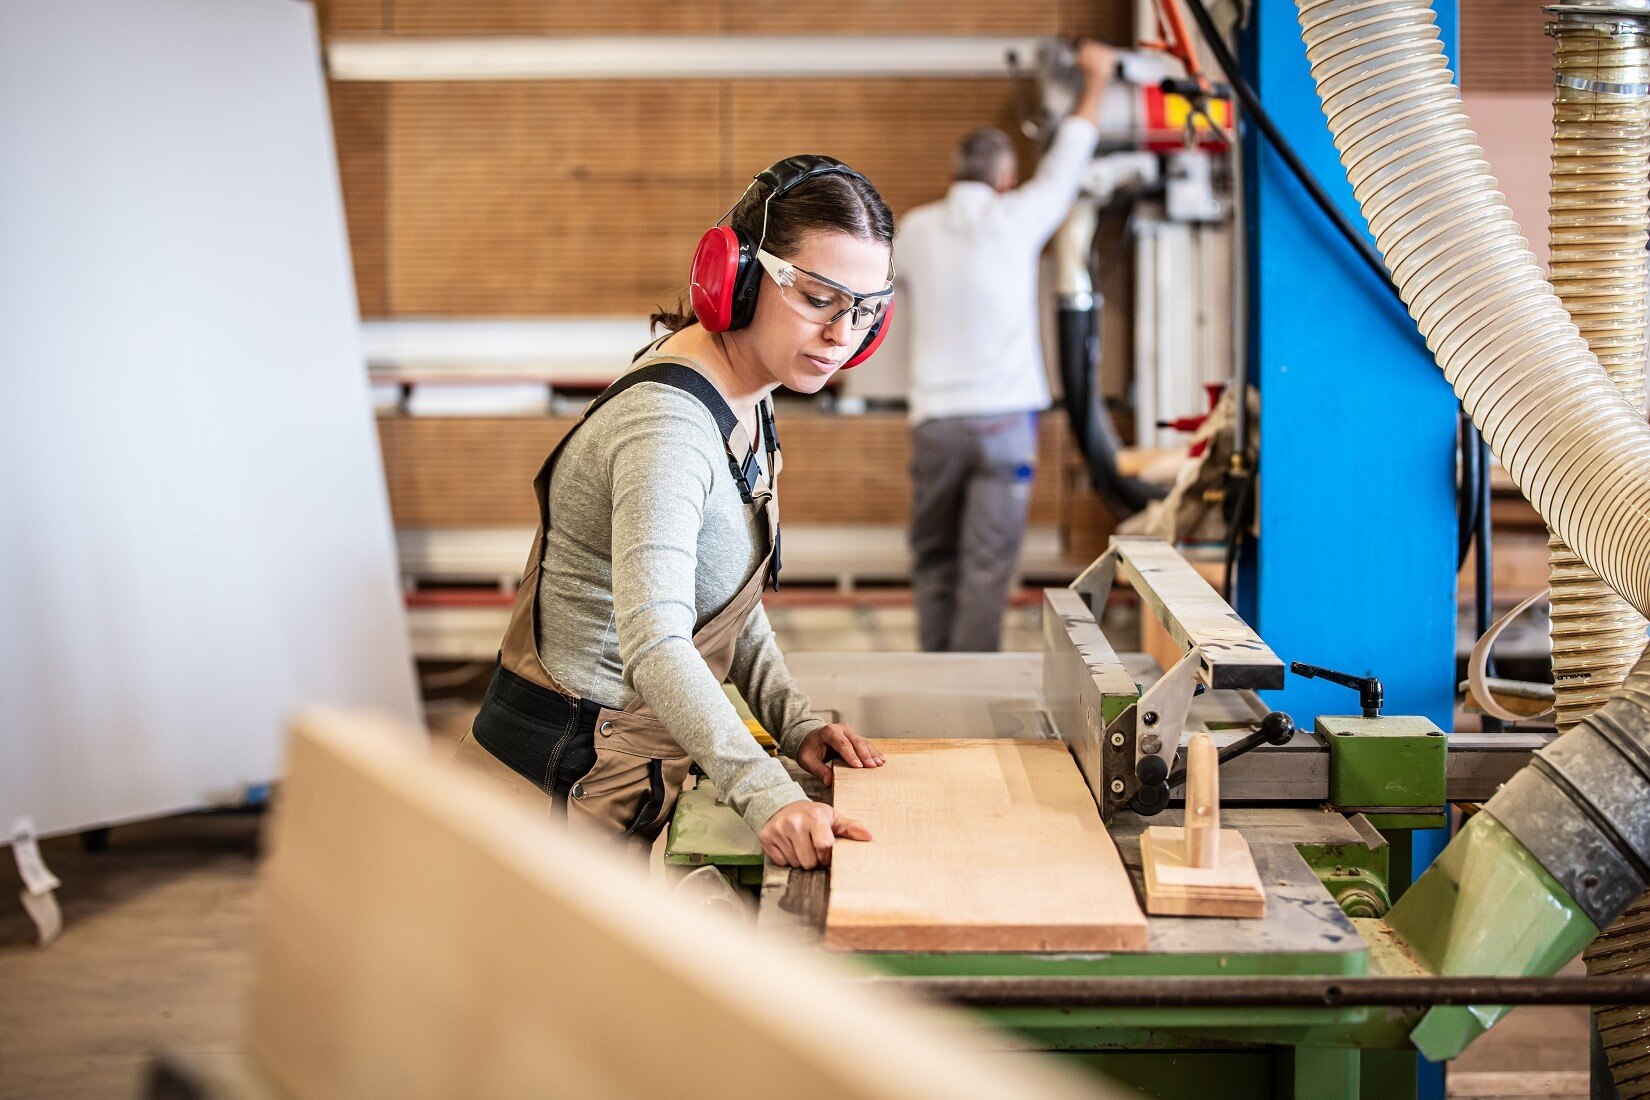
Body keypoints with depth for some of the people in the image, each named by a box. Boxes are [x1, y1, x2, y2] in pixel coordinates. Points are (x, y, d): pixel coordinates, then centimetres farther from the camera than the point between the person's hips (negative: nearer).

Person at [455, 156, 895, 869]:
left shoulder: (743, 404, 6)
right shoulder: (668, 425, -26)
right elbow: (654, 642, -39)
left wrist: (794, 723, 2)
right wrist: (766, 794, -49)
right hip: (567, 778, -10)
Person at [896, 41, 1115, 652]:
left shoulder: (915, 229, 5)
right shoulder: (1014, 219, -2)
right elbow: (1066, 164, 13)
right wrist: (1096, 80, 26)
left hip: (935, 418, 2)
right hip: (1004, 417, -2)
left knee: (934, 560, 11)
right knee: (987, 565, -4)